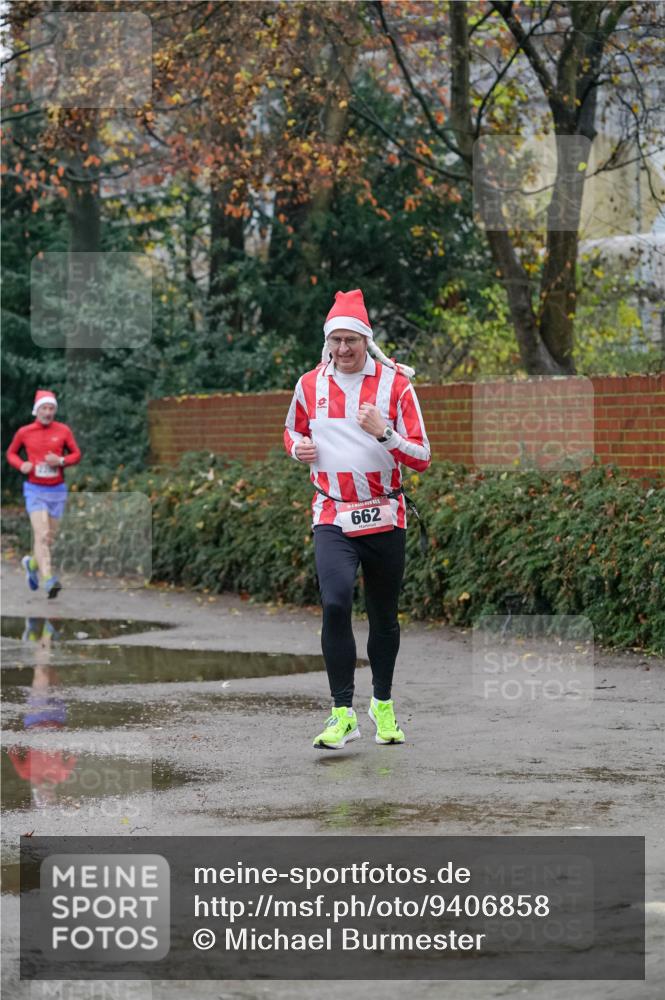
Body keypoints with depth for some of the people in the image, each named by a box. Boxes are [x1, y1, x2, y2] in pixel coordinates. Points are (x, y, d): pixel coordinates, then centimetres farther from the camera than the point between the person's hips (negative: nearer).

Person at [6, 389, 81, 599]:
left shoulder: (63, 430, -1)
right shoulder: (24, 432, -2)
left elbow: (76, 454, 6)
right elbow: (11, 453, 12)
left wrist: (61, 461, -14)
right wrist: (21, 465, -9)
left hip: (57, 490, 3)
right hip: (35, 490, -3)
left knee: (50, 537, 11)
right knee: (41, 534, -18)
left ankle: (32, 564, 41)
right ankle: (49, 580, -26)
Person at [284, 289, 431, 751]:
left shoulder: (395, 382, -5)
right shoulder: (311, 384, 4)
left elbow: (422, 457, -6)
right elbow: (293, 431, 23)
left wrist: (383, 433, -23)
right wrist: (298, 447, -1)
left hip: (385, 517, 0)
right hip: (332, 517, 0)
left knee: (384, 616, 12)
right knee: (336, 603, -20)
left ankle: (383, 704, 33)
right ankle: (343, 713, -14)